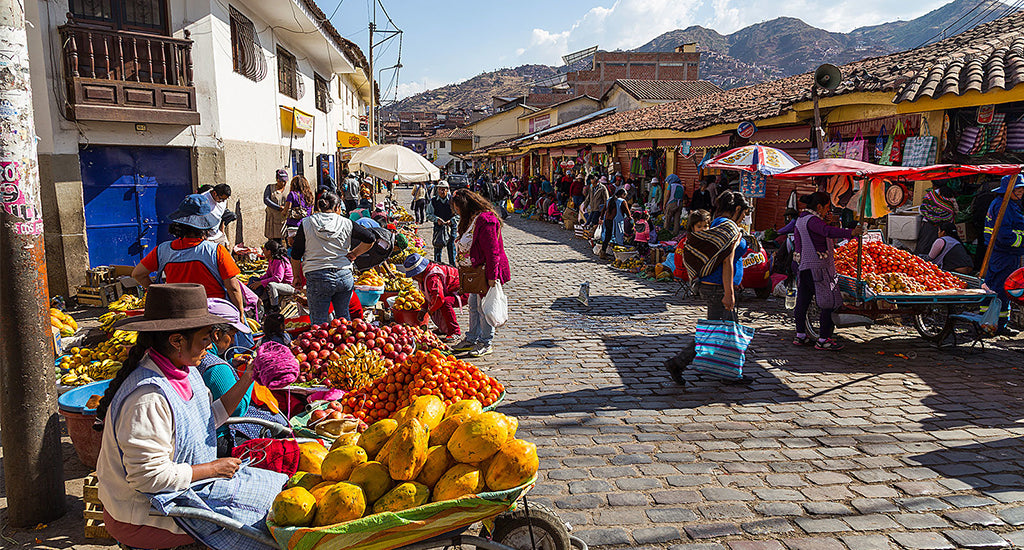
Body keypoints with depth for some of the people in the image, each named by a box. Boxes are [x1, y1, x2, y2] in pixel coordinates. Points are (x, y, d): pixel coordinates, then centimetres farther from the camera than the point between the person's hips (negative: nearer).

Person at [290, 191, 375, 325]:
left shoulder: (306, 224, 3)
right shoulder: (346, 223, 3)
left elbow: (296, 255, 5)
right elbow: (369, 239, 3)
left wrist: (297, 277, 15)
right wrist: (353, 254, 12)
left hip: (317, 278, -2)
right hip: (344, 277, 2)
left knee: (318, 322, 5)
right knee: (344, 316, 19)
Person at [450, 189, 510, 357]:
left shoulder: (485, 220, -20)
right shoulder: (470, 219, 13)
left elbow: (492, 251, -22)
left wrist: (492, 276, -22)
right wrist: (463, 268, 22)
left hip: (485, 272, -10)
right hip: (474, 272, 10)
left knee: (484, 307, -1)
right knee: (473, 305, 16)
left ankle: (486, 344, 10)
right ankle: (472, 339, 28)